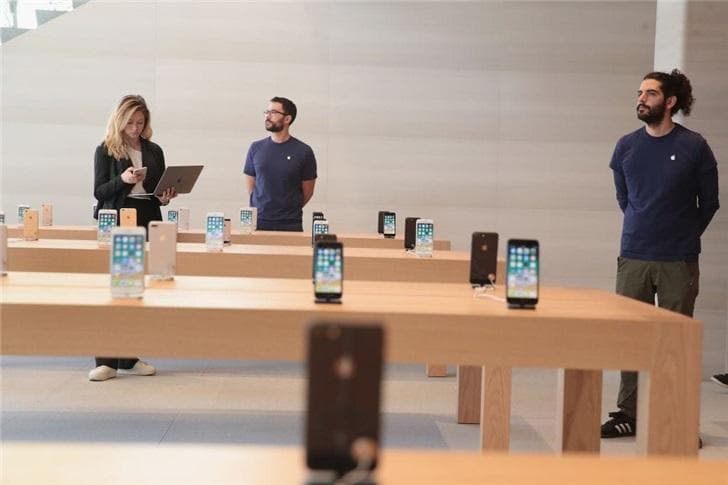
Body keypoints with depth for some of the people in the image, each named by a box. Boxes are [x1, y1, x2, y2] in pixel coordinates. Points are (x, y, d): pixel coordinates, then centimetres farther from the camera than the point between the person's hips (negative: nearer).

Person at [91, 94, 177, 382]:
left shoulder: (154, 151, 13)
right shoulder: (106, 151, 2)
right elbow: (99, 192, -2)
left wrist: (165, 198, -4)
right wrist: (123, 180, -19)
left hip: (147, 222, 4)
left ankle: (130, 358, 10)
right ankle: (106, 360, -4)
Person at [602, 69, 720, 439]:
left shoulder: (694, 147, -4)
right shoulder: (626, 146, 6)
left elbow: (708, 203, 6)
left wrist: (686, 236, 11)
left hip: (678, 262, -3)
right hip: (633, 257, 3)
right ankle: (628, 414, 15)